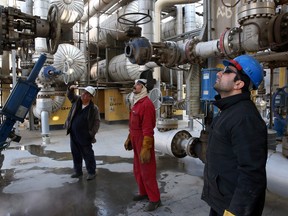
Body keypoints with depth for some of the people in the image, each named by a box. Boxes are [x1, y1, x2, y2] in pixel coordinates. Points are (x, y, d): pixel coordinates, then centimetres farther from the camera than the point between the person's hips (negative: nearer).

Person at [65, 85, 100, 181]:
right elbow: (70, 95, 13)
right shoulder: (77, 100, 2)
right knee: (76, 154, 16)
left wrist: (92, 134, -14)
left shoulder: (94, 108, -12)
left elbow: (97, 122, -9)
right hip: (73, 134, 6)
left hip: (85, 136, -6)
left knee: (88, 155, 5)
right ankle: (78, 171, 32)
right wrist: (70, 89, -10)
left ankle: (91, 172, 19)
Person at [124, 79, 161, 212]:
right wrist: (129, 138, 20)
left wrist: (146, 148, -25)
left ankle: (155, 199, 15)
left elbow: (148, 128, -23)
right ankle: (143, 193, 36)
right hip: (136, 141, 10)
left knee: (147, 171, 0)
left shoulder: (146, 104, -19)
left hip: (144, 140, -10)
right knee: (137, 170, 20)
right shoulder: (136, 102, 12)